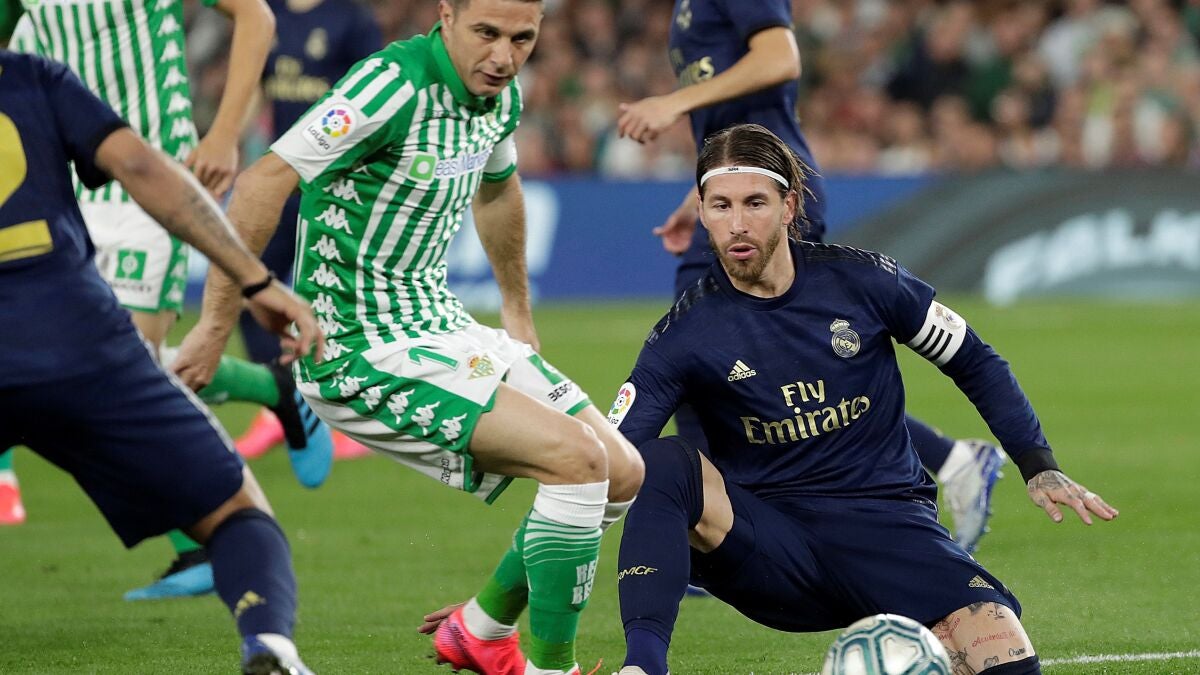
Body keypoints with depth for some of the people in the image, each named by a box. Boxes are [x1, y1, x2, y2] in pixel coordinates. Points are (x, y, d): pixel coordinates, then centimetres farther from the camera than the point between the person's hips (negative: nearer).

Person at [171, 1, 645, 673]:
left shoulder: (502, 95, 4)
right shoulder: (397, 83, -23)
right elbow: (265, 183, -26)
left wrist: (519, 312, 38)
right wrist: (216, 325, -24)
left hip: (442, 327, 9)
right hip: (365, 357, -9)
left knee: (622, 474, 7)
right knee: (577, 458, -21)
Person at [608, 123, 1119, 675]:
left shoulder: (862, 280, -2)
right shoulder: (682, 335, -5)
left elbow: (974, 362, 11)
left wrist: (1039, 466, 2)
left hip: (886, 523, 0)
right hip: (767, 544, 0)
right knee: (663, 462, -33)